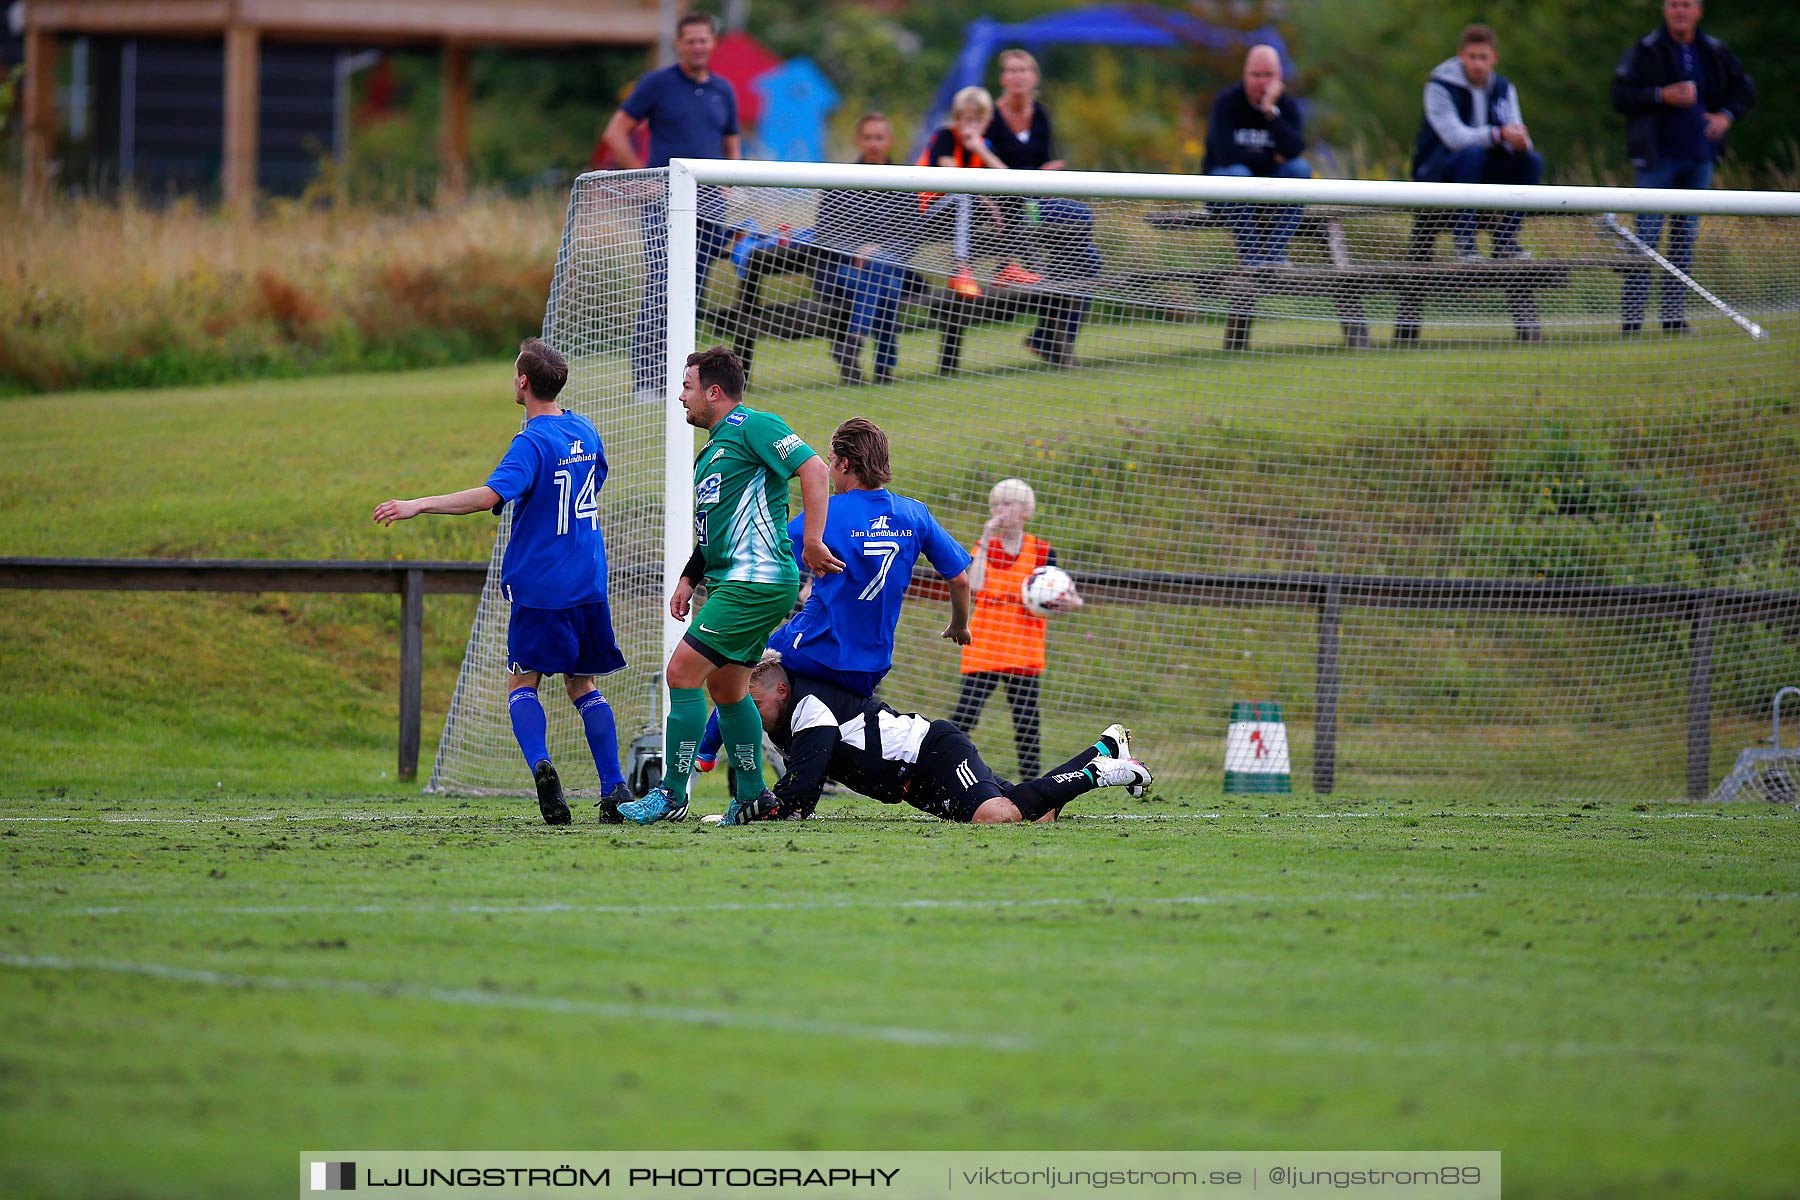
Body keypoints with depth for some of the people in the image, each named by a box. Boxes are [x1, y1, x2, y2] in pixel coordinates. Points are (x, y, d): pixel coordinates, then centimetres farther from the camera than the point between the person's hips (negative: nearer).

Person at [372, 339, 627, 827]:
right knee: (582, 685, 15)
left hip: (539, 588, -6)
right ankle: (615, 789, 6)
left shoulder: (531, 444, -15)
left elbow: (490, 496, -30)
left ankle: (540, 763, -21)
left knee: (522, 683, 4)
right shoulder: (585, 432, 8)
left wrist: (419, 505, -32)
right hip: (588, 586, 6)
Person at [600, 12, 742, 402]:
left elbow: (732, 146, 22)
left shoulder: (723, 91, 14)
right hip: (663, 202, -5)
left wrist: (732, 203, 9)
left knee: (692, 293, 4)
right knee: (660, 289, -13)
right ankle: (645, 380, -12)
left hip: (708, 202, 5)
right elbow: (615, 133, 3)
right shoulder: (657, 84, 1)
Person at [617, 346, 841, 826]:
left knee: (683, 673, -11)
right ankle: (752, 796, 22)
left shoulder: (752, 426, -8)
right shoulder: (712, 452, 21)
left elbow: (815, 470, -16)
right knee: (725, 687, 15)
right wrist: (689, 579, 16)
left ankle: (672, 795, -9)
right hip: (732, 583, 10)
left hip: (755, 581, -10)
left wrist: (812, 541, -22)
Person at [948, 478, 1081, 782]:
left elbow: (1069, 597, 4)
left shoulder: (1040, 552, 2)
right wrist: (985, 539, -12)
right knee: (965, 712, -6)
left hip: (1024, 649, 0)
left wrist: (1070, 602, -20)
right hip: (983, 647, 0)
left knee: (1026, 717, 3)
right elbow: (975, 585, -14)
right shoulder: (986, 546, 4)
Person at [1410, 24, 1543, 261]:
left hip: (1480, 173, 5)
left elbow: (1515, 135, -4)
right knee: (1471, 153, -36)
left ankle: (1505, 241, -12)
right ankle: (1463, 241, -35)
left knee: (1532, 161, -16)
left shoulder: (1503, 88, 6)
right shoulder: (1440, 87, -12)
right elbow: (1455, 137, -27)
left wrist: (1520, 143, -30)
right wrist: (1499, 135, -40)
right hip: (1436, 171, -5)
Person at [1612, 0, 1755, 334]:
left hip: (1699, 157, 4)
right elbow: (1621, 96, -8)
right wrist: (1661, 96, -20)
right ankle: (1632, 316, -6)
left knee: (1686, 238, 5)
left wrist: (1727, 116, 1)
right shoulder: (1645, 51, -3)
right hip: (1658, 157, -4)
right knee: (1647, 235, -7)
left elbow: (1744, 90, 19)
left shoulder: (1715, 53, 9)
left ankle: (1674, 315, 9)